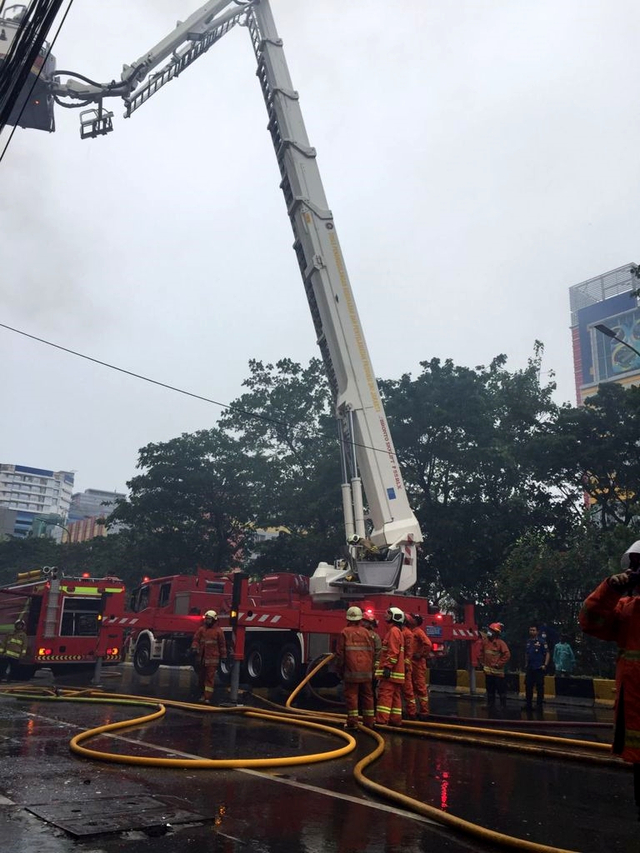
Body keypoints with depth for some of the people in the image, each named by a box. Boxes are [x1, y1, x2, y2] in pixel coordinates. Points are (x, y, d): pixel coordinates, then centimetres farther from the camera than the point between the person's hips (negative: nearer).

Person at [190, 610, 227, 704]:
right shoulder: (201, 629, 8)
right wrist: (194, 648, -16)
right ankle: (203, 694, 28)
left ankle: (208, 697, -5)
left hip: (212, 658, -4)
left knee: (210, 678, -6)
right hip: (201, 657, 4)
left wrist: (224, 656, 2)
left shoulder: (218, 631, 0)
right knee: (201, 677, 13)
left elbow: (222, 644, 2)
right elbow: (196, 639, 3)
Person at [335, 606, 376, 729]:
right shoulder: (367, 632, 7)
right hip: (366, 671, 4)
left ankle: (352, 722, 1)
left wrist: (339, 669, 7)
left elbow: (340, 653, -3)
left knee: (351, 695, 1)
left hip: (351, 670, -4)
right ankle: (368, 721, 15)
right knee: (367, 695, 11)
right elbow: (373, 652, 8)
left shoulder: (345, 632, -3)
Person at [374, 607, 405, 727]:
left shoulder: (394, 631, -11)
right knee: (395, 695, 11)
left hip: (390, 671, -10)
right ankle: (395, 719, 14)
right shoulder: (397, 631, 21)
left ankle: (381, 720, -16)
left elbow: (393, 651, -20)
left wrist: (388, 667, -24)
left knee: (385, 694, -12)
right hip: (396, 671, 10)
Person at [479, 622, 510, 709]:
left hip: (498, 672, -6)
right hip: (488, 671, 6)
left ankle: (503, 706, 10)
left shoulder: (500, 643, -12)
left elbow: (507, 655, -16)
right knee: (490, 690, 16)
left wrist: (499, 664, -14)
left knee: (501, 691, 1)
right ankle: (491, 705, 26)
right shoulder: (485, 641, 4)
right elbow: (481, 652, 18)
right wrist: (482, 662, 10)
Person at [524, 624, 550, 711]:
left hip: (539, 668, -6)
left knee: (539, 687, 0)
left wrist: (545, 665, -13)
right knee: (528, 686, 8)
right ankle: (529, 705, 18)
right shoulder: (528, 641, 11)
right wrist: (526, 664, 16)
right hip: (529, 668, 6)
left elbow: (547, 653, -7)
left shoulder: (542, 641, -6)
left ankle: (539, 705, 9)